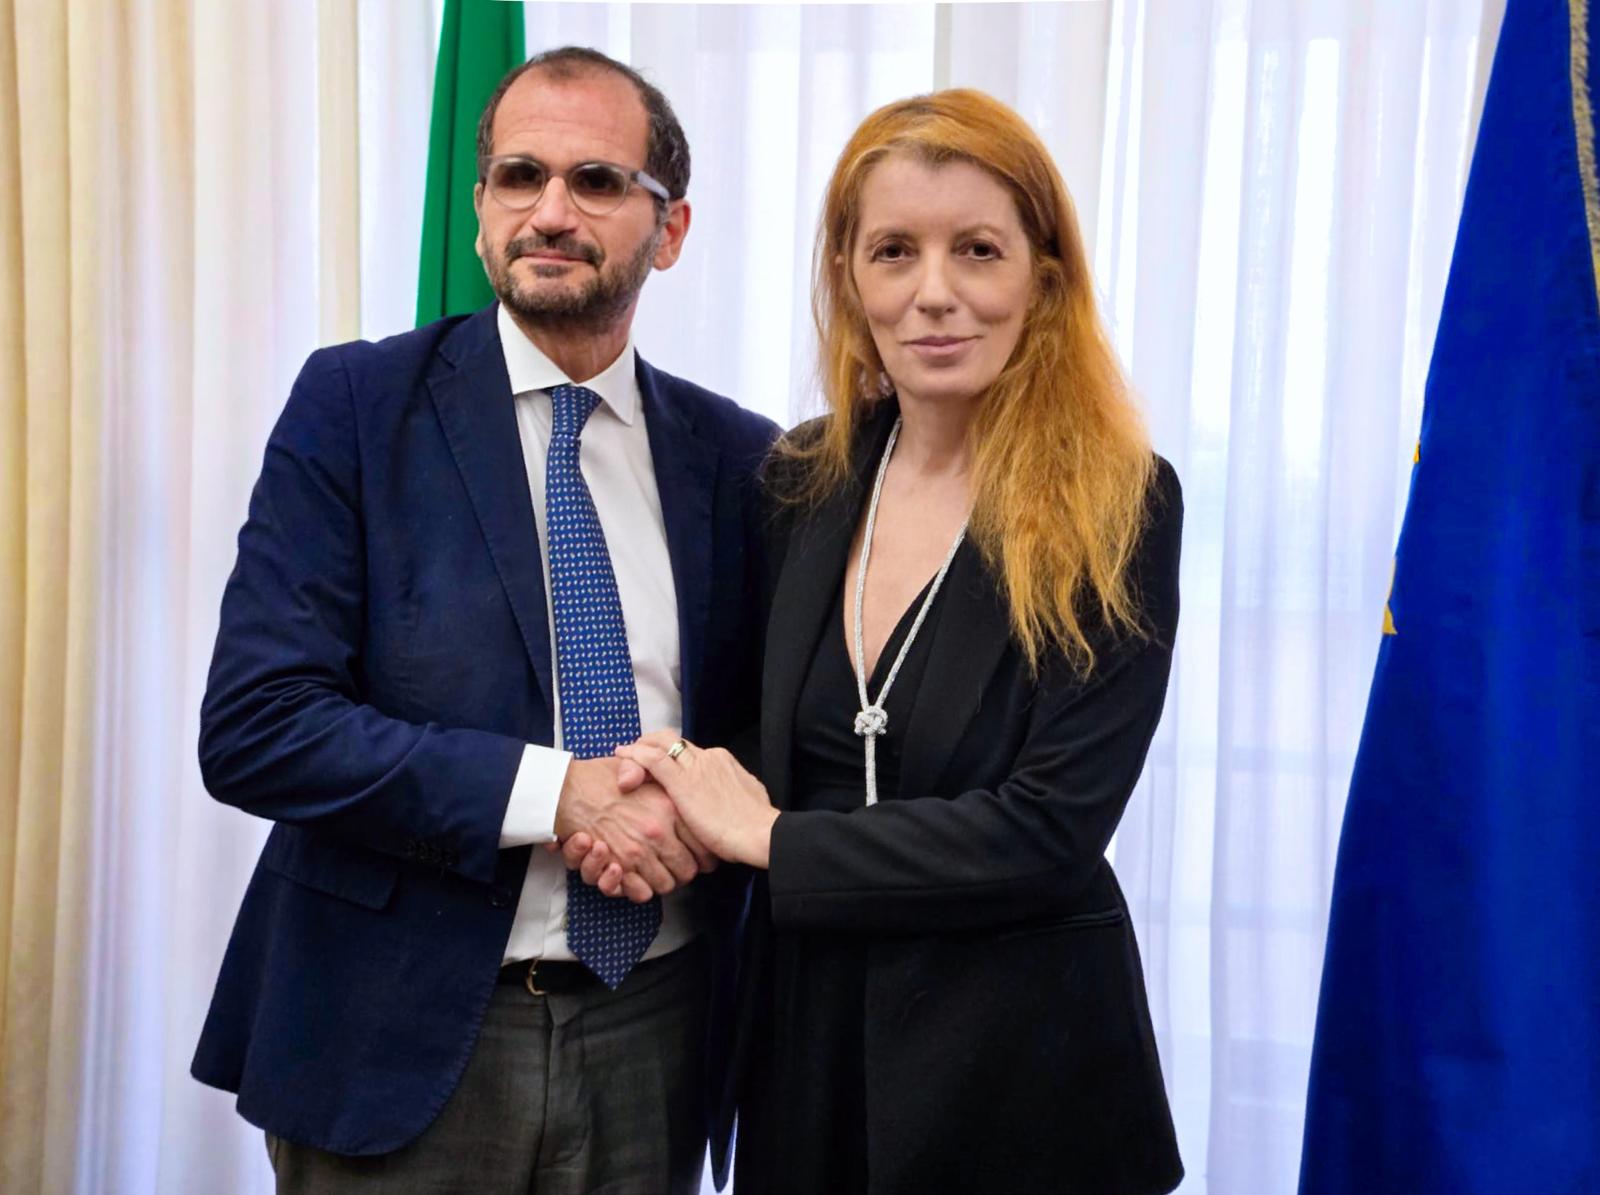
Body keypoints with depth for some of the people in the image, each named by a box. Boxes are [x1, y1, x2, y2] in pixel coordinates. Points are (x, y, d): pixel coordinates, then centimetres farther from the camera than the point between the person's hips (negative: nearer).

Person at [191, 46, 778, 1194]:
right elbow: (253, 727, -13)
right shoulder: (353, 404, -6)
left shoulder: (738, 457, 3)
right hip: (402, 1038, -3)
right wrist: (555, 791, -19)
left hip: (655, 1034, 3)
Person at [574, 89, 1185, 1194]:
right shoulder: (804, 480, 0)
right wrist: (682, 808, -9)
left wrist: (770, 836, -16)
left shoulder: (1117, 506, -14)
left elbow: (1052, 826, -20)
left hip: (1017, 1059, -4)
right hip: (806, 1029, 4)